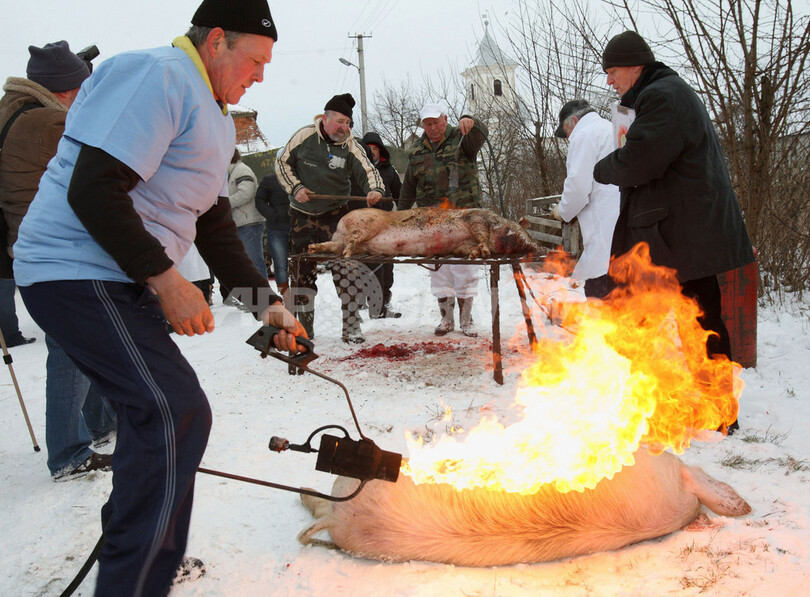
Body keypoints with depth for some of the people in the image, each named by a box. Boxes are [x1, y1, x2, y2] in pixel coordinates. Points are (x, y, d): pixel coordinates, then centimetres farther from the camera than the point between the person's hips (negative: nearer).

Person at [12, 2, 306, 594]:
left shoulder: (214, 118, 19)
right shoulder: (156, 76, -15)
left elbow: (213, 222, 20)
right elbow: (91, 191, -23)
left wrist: (265, 300, 11)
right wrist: (164, 278, -23)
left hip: (123, 281, 11)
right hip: (78, 272, -11)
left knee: (159, 413, 16)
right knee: (176, 414, -18)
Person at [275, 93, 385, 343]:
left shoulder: (350, 145, -6)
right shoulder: (305, 136, -5)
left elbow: (368, 170, -9)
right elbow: (282, 162, 3)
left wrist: (375, 189, -30)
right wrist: (295, 188, -9)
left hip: (335, 214, -1)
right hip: (302, 215, 1)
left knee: (346, 269, -12)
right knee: (302, 271, 7)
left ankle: (351, 328, -3)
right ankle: (304, 329, 21)